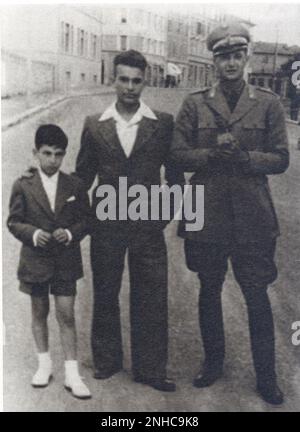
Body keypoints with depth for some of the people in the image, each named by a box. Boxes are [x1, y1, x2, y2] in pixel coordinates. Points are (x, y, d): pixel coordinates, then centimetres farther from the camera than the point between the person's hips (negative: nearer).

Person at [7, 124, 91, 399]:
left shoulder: (75, 186, -1)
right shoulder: (23, 186, -3)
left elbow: (86, 219, 3)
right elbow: (14, 222, -1)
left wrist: (71, 233, -16)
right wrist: (33, 234, -18)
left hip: (66, 261, 0)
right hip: (35, 259, 1)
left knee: (66, 315, 0)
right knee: (39, 313, 14)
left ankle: (72, 374, 8)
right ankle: (44, 364, 31)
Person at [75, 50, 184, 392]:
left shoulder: (163, 123, -1)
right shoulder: (94, 125, 2)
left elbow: (174, 171, 6)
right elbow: (83, 175, 9)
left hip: (148, 226, -1)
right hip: (105, 226, 1)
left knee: (151, 300, 6)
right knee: (104, 298, 14)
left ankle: (149, 369, 22)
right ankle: (106, 361, 33)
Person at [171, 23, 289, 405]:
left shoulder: (267, 102, 2)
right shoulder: (195, 103, 2)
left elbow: (280, 158, 0)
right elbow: (177, 155, 1)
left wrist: (244, 157, -16)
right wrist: (212, 154, -15)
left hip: (252, 215, -1)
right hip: (207, 213, 1)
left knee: (257, 295, 3)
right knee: (209, 291, 14)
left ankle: (266, 376, 20)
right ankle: (213, 362, 33)